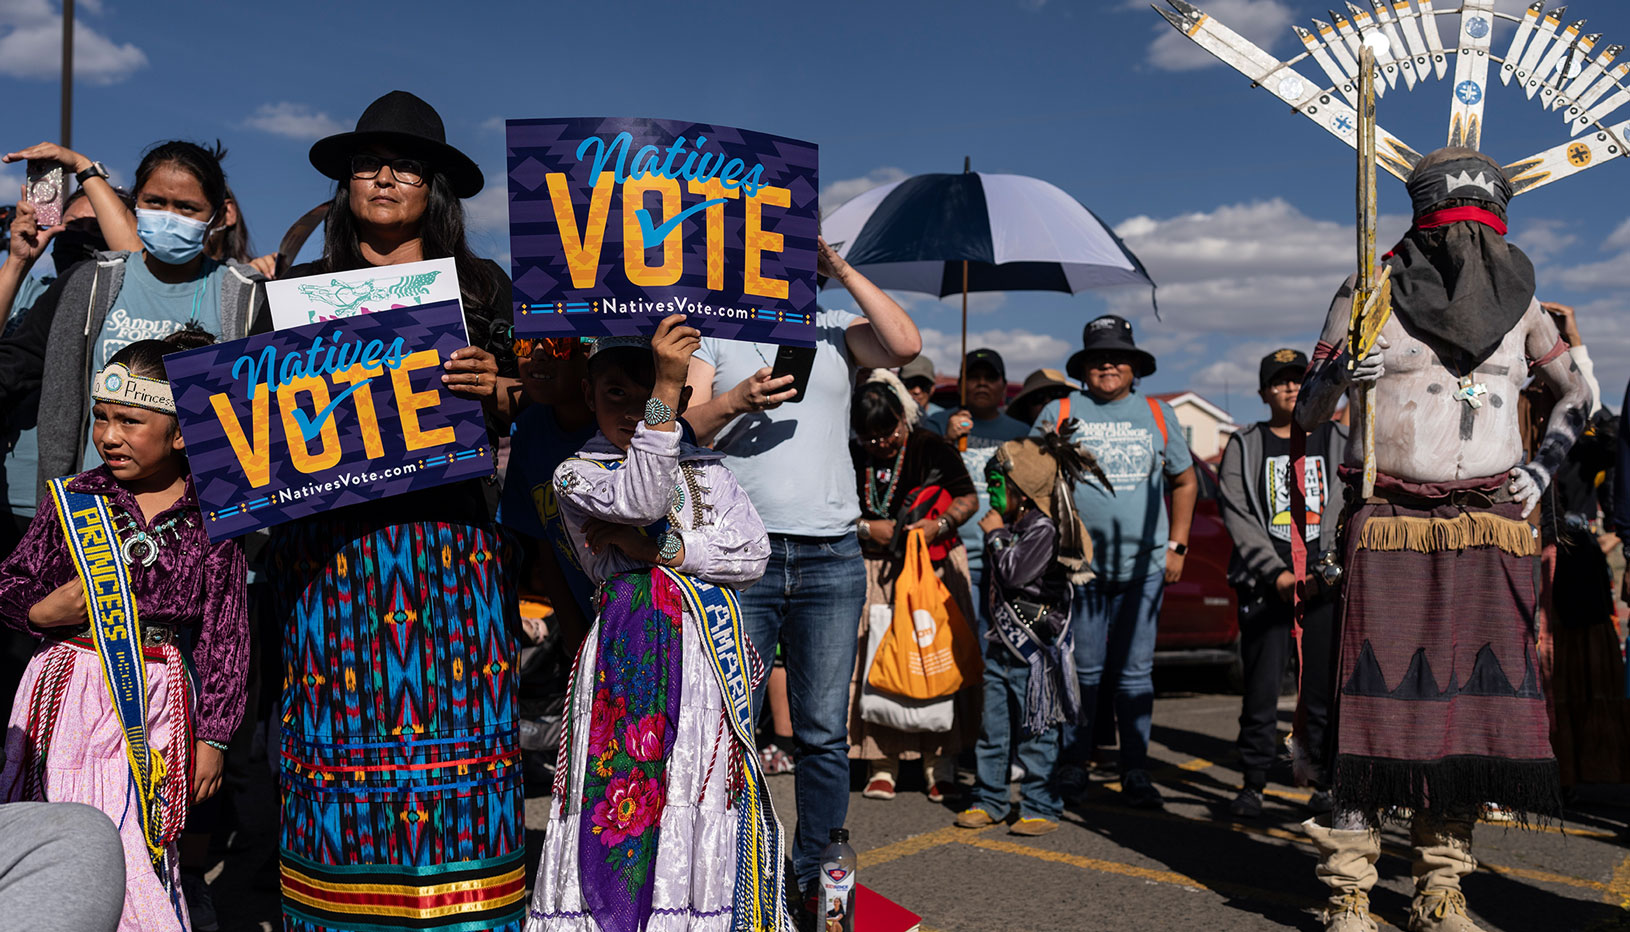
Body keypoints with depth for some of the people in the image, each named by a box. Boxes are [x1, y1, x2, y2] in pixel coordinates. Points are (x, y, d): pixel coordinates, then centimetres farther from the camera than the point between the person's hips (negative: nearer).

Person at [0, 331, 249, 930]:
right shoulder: (74, 498, 1)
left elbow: (225, 634, 1)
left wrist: (211, 736, 1)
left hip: (160, 699, -1)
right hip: (73, 691, 1)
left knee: (146, 842, 6)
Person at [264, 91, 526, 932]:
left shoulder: (481, 285, 11)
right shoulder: (301, 287, 13)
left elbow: (513, 412, 10)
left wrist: (494, 386, -11)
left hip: (445, 532, -1)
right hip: (330, 537, 1)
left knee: (449, 716, -2)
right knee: (340, 727, 1)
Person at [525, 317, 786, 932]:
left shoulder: (705, 469, 13)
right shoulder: (577, 473, 3)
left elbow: (753, 555, 1)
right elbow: (638, 499, -20)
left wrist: (660, 548, -10)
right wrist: (663, 387, -24)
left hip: (711, 651, 4)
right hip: (633, 648, -3)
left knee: (707, 785, 8)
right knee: (628, 789, -5)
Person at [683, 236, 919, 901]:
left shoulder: (835, 330, 15)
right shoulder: (714, 333, 12)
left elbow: (906, 346, -4)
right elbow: (683, 428, 1)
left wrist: (843, 270, 0)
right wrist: (736, 401, -19)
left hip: (830, 554, 2)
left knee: (824, 732, 6)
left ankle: (814, 878, 19)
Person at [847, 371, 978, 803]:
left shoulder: (932, 447, -1)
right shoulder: (852, 457, 5)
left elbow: (968, 498, 2)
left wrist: (939, 524, -15)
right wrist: (866, 528, -9)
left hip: (934, 565, -2)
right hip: (873, 571, 2)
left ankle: (940, 763, 6)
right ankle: (882, 764, 4)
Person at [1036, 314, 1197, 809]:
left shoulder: (1157, 413, 13)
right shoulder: (1059, 412, 6)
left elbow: (1185, 482, 20)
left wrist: (1177, 546, 12)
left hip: (1143, 566, 2)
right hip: (1078, 565, -2)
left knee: (1136, 672, 5)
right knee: (1082, 670, 3)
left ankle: (1135, 771, 14)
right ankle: (1072, 764, 15)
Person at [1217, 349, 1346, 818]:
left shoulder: (1337, 441, 13)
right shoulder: (1244, 446, 10)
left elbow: (1348, 510, 6)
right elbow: (1237, 515, 1)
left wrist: (1324, 570, -6)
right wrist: (1277, 571, -8)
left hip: (1327, 580, 1)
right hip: (1265, 581, -1)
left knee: (1325, 683, 1)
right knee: (1261, 684, -3)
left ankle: (1326, 782, 14)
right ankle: (1253, 782, 8)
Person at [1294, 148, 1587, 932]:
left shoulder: (1518, 303, 12)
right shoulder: (1370, 294, 2)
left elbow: (1575, 393, 27)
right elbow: (1307, 415, 2)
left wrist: (1543, 469, 12)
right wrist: (1340, 374, -18)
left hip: (1490, 527, 4)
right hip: (1392, 524, -3)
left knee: (1479, 700, 0)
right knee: (1380, 694, -8)